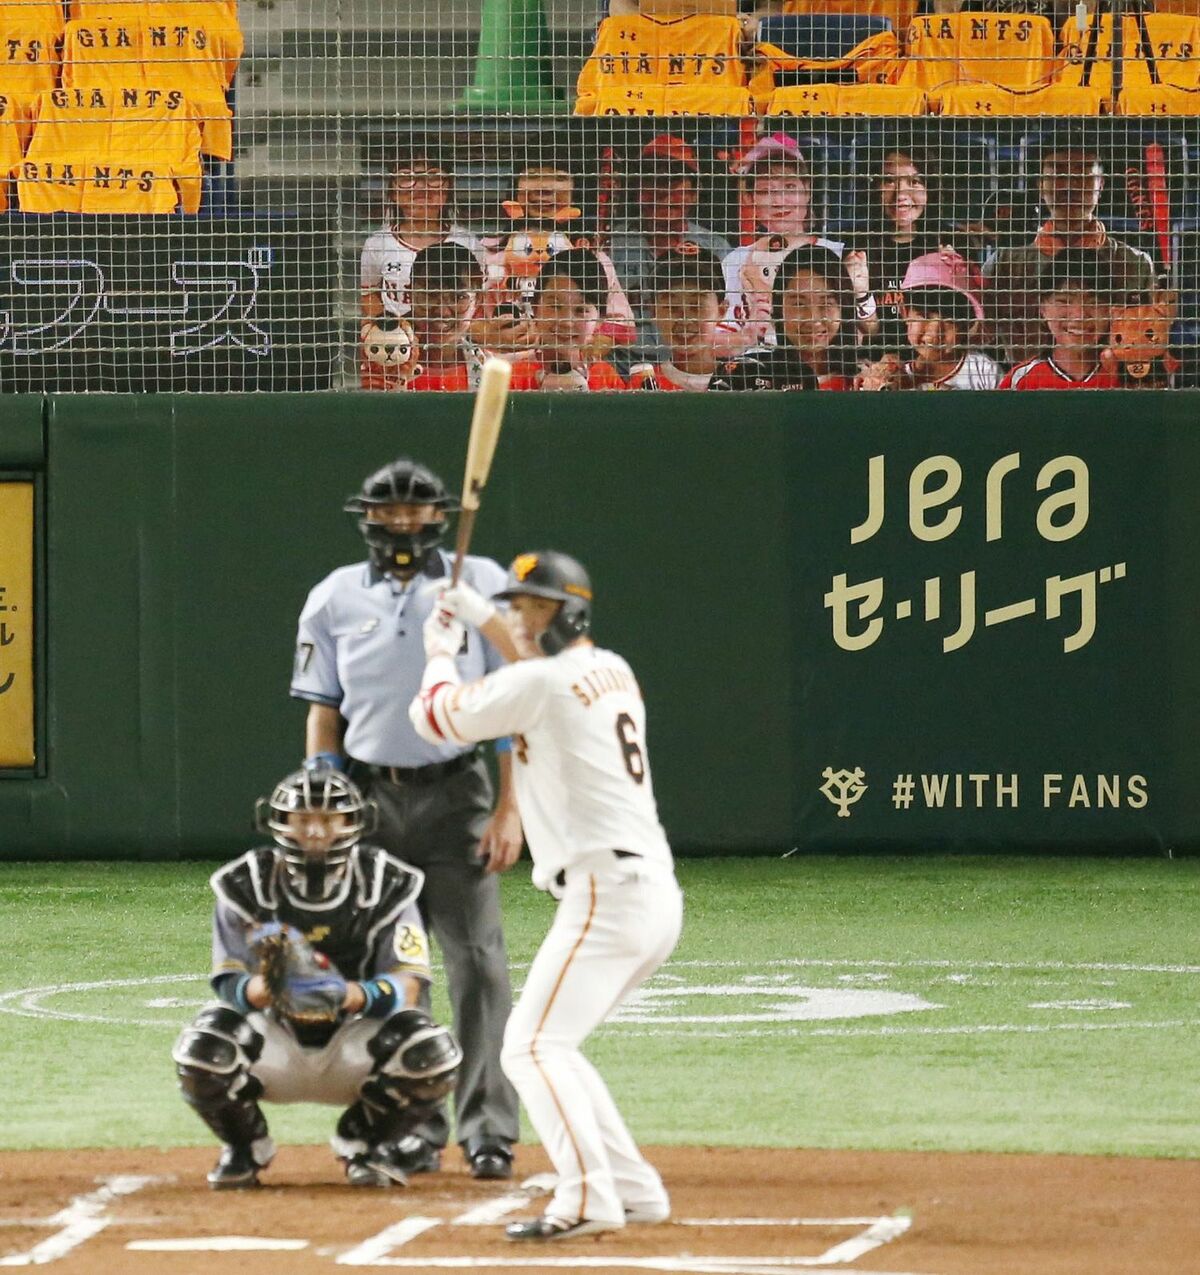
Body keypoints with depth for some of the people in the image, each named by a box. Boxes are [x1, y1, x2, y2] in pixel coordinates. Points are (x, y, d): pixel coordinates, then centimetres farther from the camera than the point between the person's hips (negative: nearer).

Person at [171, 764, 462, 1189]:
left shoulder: (386, 886, -11)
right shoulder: (246, 885, -10)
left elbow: (408, 986, -18)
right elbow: (228, 983, -15)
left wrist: (354, 995, -41)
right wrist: (261, 988, -41)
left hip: (352, 1051, 0)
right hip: (276, 1050, 0)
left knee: (432, 1053, -30)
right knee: (202, 1048, -32)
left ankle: (364, 1140, 4)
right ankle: (245, 1148, 2)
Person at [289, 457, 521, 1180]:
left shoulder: (480, 585, 1)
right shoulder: (335, 599, 8)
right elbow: (323, 714, 10)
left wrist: (510, 807, -8)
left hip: (456, 795, -3)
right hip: (370, 800, 3)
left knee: (478, 963, -8)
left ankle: (488, 1129, -6)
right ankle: (414, 1129, 11)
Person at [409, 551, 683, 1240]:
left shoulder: (536, 684, -9)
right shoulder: (614, 671, 17)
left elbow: (434, 716, 2)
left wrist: (442, 649, 21)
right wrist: (483, 618, 41)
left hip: (607, 893, -10)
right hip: (657, 894, 10)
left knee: (533, 1046, -14)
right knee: (550, 1046, 18)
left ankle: (588, 1199, -26)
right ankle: (635, 1189, 14)